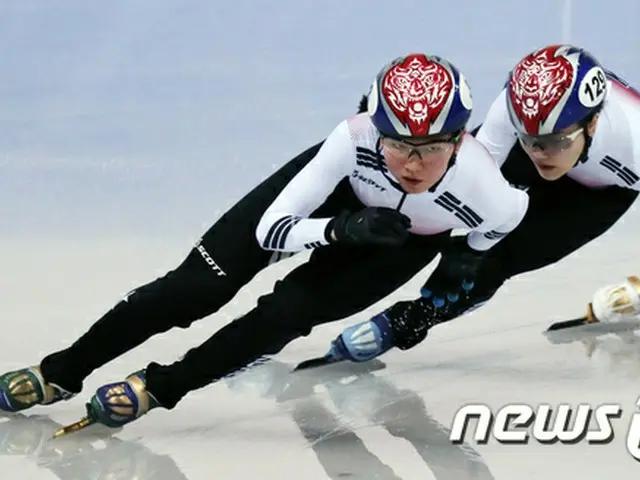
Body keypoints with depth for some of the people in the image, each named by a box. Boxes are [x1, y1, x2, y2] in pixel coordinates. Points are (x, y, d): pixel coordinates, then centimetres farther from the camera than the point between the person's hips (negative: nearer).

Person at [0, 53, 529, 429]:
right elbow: (271, 228, -33)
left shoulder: (485, 189, -39)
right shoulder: (355, 140, -41)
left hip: (406, 240, 0)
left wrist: (468, 254, -12)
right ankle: (61, 372, 2)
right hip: (339, 190, 0)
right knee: (201, 284, -9)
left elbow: (512, 211, -11)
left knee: (290, 309, -21)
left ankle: (160, 386, -5)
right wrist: (340, 229, -47)